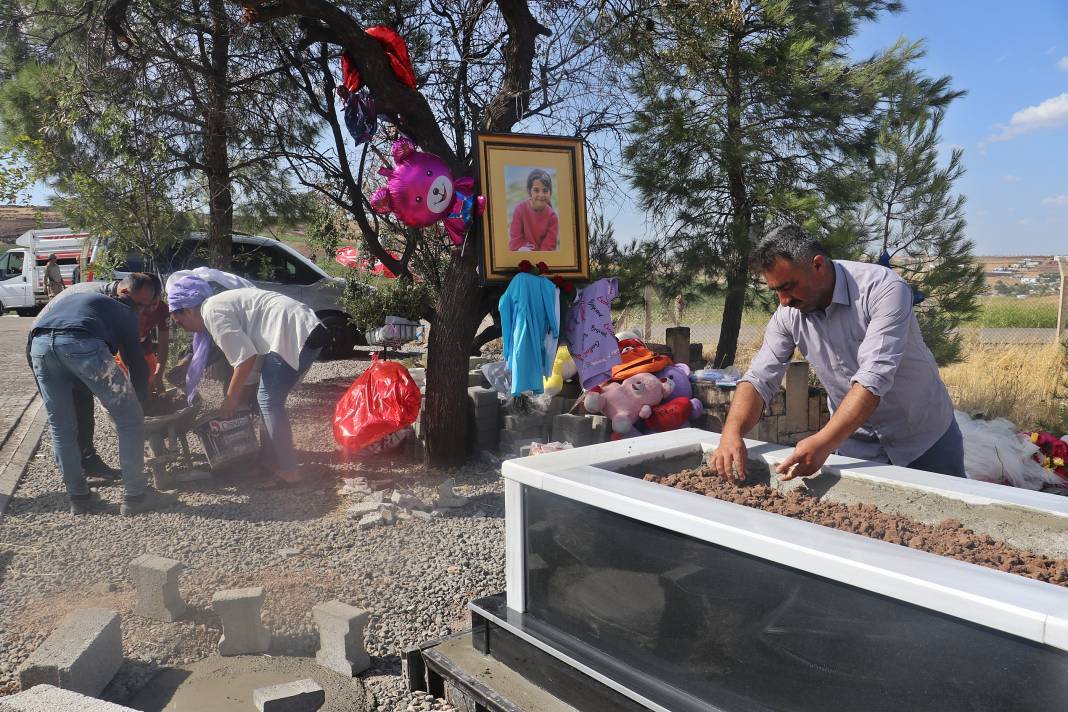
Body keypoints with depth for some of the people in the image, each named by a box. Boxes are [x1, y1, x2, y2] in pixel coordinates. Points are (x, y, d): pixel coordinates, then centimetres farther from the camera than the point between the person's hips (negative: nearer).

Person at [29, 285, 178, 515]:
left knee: (60, 426, 21)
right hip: (81, 343, -5)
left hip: (39, 343, 6)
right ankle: (134, 496, 11)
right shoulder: (124, 312, 29)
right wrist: (140, 400, 39)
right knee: (129, 420, 7)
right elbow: (136, 363, 26)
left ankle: (78, 497, 26)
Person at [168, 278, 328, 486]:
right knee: (270, 399, 16)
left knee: (269, 401, -4)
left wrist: (231, 398, -1)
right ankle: (270, 460, 25)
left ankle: (287, 471, 1)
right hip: (308, 329, 10)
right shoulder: (219, 304, 22)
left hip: (296, 334, -10)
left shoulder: (212, 312, -7)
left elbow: (246, 357, -12)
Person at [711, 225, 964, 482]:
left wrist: (824, 442, -45)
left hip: (927, 440, -3)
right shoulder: (788, 314, -12)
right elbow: (759, 379, -12)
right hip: (856, 444, 3)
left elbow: (874, 378, -35)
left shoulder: (883, 288, -26)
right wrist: (732, 432, -31)